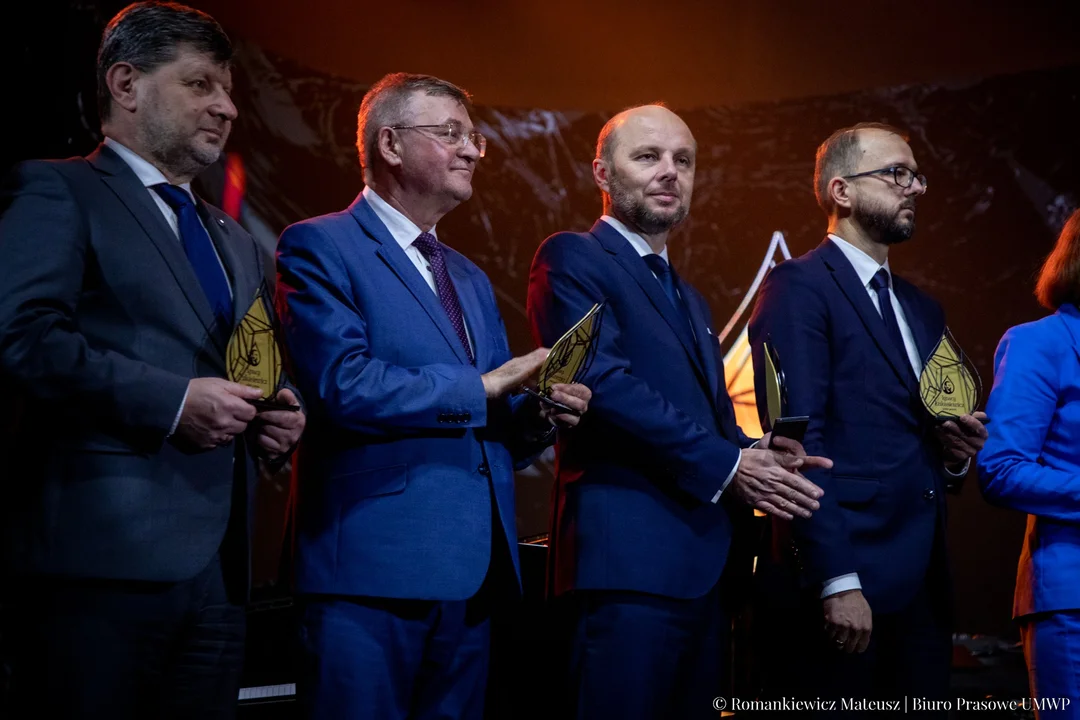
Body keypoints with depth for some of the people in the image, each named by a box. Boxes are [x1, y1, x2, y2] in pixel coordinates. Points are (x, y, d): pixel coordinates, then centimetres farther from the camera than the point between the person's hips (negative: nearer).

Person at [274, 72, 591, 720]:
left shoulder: (471, 279, 24)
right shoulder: (319, 248, -1)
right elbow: (343, 385, -17)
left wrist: (539, 417, -1)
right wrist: (479, 387, -10)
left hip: (474, 571, 7)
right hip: (374, 569, -7)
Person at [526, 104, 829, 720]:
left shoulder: (690, 298, 26)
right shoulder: (572, 260, -1)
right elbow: (604, 384, -14)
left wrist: (763, 458, 0)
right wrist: (729, 464, -14)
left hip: (705, 563, 8)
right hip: (631, 557, -8)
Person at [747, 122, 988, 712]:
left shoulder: (921, 309, 20)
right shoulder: (798, 287, -4)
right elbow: (797, 438, -13)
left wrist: (953, 455, 2)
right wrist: (837, 581, -19)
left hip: (921, 587, 7)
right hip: (845, 583, -7)